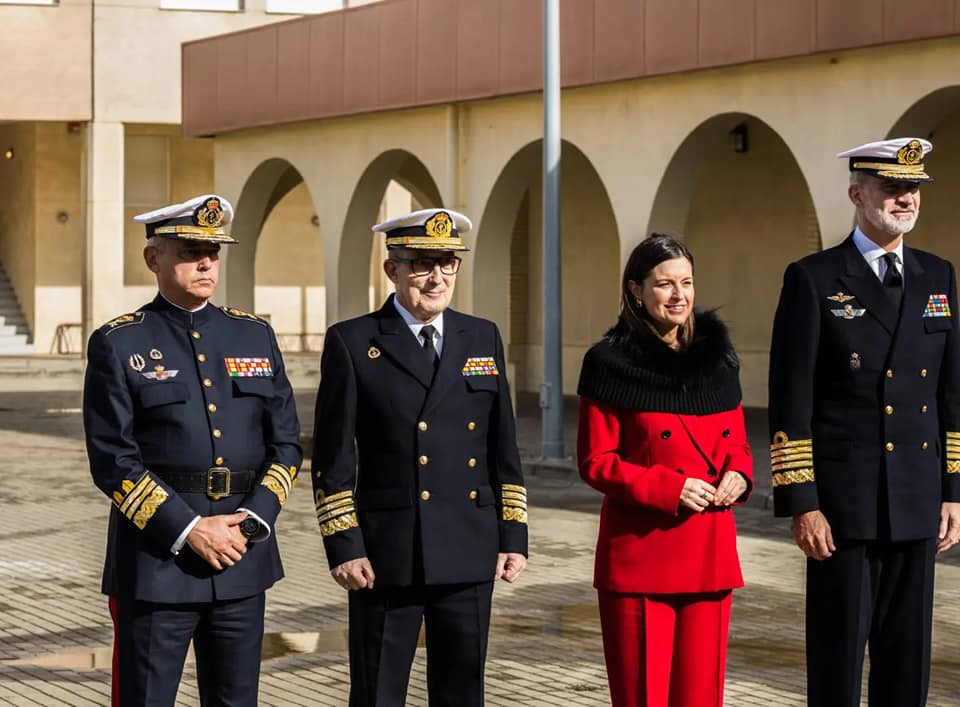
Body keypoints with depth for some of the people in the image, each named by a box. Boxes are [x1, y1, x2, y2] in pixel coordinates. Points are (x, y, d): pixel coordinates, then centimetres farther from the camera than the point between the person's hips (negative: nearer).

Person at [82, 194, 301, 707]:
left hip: (244, 558, 4)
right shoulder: (118, 344, -2)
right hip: (155, 560, -4)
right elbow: (112, 461, -9)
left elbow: (285, 443, 8)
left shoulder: (255, 336, 10)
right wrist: (189, 530, -15)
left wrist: (251, 523, -7)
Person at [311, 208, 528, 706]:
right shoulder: (352, 343, -1)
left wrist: (513, 536, 7)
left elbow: (503, 450, 12)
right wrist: (343, 546, -8)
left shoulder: (483, 339, 11)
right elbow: (332, 458, -3)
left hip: (469, 554, 3)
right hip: (386, 556, -3)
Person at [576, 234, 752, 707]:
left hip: (710, 553, 4)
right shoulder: (611, 364, -5)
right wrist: (668, 489, -16)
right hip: (640, 554, -4)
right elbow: (595, 462, -6)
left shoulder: (718, 358, 9)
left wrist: (738, 474, -5)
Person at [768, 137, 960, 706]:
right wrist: (801, 504, -12)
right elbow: (790, 402, -7)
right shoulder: (813, 279, -4)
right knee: (838, 657, 1)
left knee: (907, 659, 8)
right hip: (843, 504, -4)